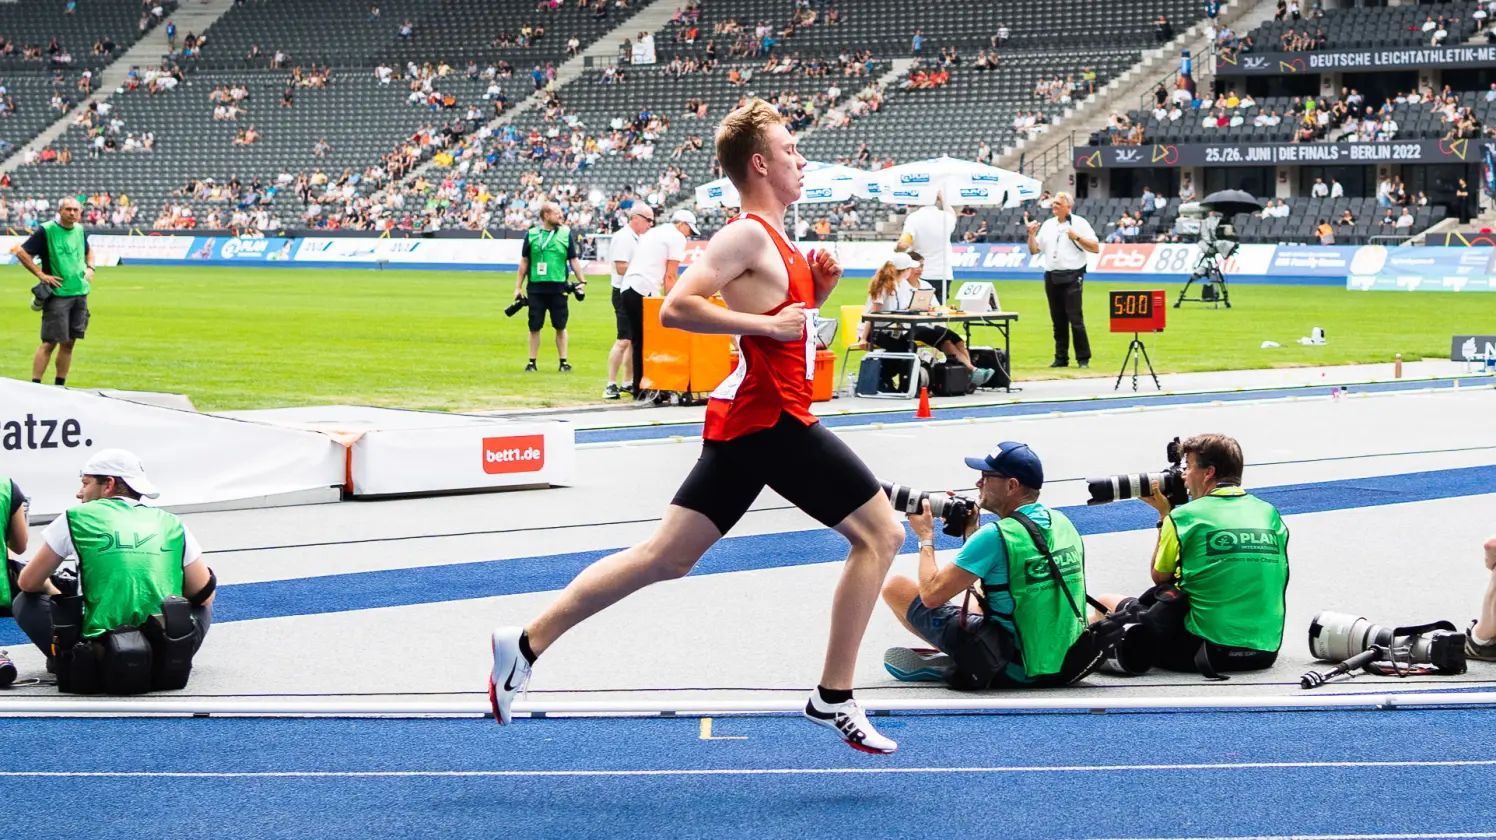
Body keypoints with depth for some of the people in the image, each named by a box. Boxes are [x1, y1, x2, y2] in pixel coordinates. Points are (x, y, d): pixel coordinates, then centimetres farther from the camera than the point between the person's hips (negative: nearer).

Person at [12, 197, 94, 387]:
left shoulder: (80, 230, 10)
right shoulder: (46, 231, -9)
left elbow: (88, 250, 30)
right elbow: (21, 252, -9)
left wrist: (90, 268, 12)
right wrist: (41, 275, -13)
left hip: (80, 292, 6)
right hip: (57, 294, -6)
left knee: (69, 342, 7)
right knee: (50, 342, -8)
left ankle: (60, 385, 14)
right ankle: (34, 385, -4)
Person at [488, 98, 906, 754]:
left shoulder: (771, 240, 19)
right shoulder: (748, 234, -11)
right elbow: (676, 309, -20)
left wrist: (816, 293, 12)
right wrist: (766, 322, -20)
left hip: (746, 422, 10)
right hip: (772, 420, -10)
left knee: (666, 557, 10)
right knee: (880, 533, -3)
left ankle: (526, 645, 9)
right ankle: (834, 699, -2)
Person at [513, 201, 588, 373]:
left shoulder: (566, 233, 5)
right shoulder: (531, 234, 4)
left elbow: (573, 260, 9)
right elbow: (524, 262, 9)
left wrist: (582, 281, 1)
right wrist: (518, 287, 8)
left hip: (558, 287, 0)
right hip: (535, 287, 0)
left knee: (560, 326, 3)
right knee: (534, 326, 3)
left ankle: (563, 362, 11)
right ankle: (532, 362, 11)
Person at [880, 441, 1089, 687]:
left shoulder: (995, 536, -19)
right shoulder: (1062, 523, 4)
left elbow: (931, 595, -12)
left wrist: (926, 538, 3)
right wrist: (972, 530, 17)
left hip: (1012, 673, -8)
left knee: (896, 587, 1)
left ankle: (950, 666, 10)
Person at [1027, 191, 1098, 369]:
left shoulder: (1079, 223, 0)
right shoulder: (1048, 225, 14)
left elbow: (1096, 248, -3)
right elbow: (1034, 250, 16)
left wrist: (1077, 238, -14)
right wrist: (1031, 234, 0)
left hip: (1072, 276, -5)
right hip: (1051, 277, 5)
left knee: (1075, 319, -8)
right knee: (1058, 321, 7)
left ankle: (1083, 359, -3)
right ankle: (1061, 358, 12)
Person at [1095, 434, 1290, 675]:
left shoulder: (1184, 516, -7)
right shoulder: (1269, 513, 6)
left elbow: (1159, 577, 6)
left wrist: (1164, 514, 14)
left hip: (1210, 650, -5)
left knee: (1106, 604, 15)